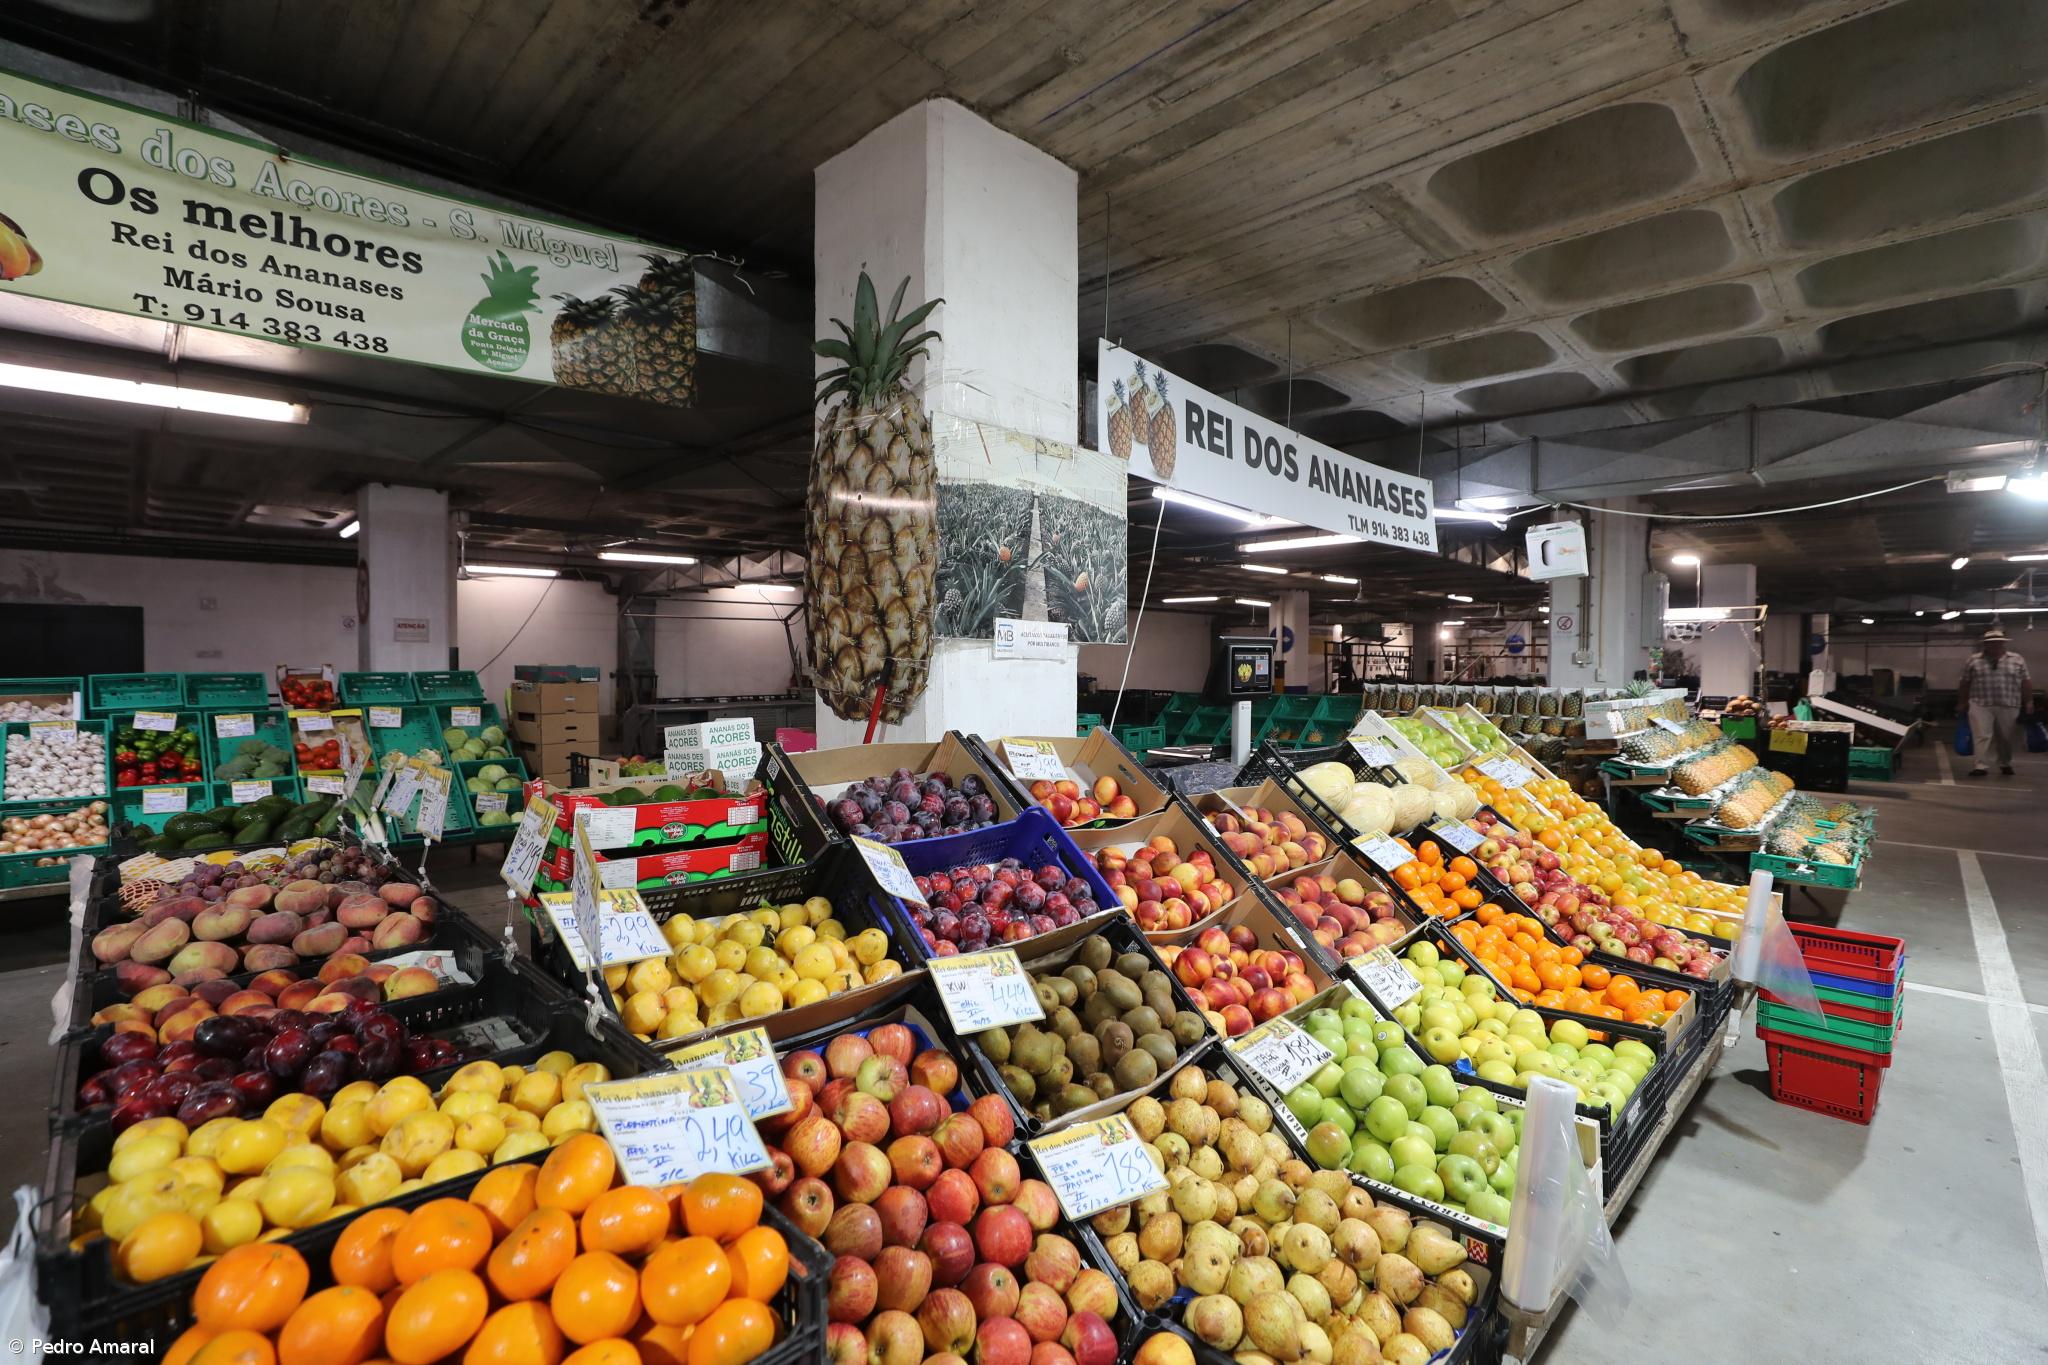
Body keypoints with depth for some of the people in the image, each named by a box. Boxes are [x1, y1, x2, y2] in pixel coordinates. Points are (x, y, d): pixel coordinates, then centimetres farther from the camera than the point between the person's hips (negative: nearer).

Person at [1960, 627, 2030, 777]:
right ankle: (1980, 766, -5)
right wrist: (1963, 704, 6)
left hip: (2008, 706, 1)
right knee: (1982, 736, -5)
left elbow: (2026, 683, 6)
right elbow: (1965, 684, 7)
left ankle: (2005, 764, 28)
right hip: (1980, 705, -1)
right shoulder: (1973, 660, 4)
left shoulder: (2017, 660, 6)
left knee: (2005, 738, 12)